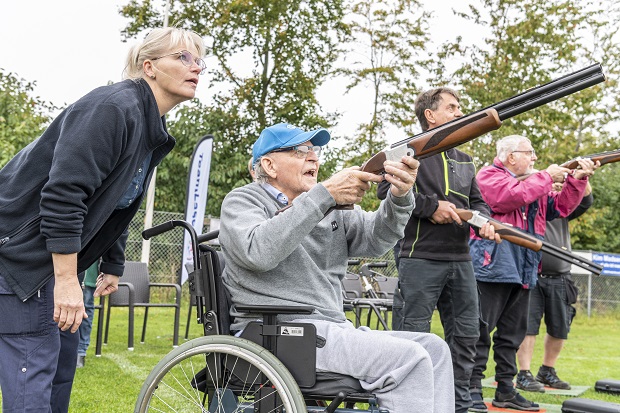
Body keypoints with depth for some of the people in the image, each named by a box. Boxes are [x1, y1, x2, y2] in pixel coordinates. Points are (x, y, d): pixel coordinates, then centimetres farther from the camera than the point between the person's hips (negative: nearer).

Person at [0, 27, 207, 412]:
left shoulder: (153, 133, 11)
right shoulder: (112, 107, -20)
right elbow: (63, 193, -27)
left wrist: (113, 267, 25)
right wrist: (67, 279, -27)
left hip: (55, 257, 10)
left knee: (63, 365, 14)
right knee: (34, 374, -11)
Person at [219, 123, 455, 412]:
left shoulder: (332, 207, 21)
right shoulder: (242, 201, 2)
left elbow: (374, 239, 6)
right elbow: (259, 252, -20)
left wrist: (400, 197, -15)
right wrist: (326, 195, -23)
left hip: (332, 329, 8)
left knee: (433, 348, -2)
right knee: (408, 359, -21)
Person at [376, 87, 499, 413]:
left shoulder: (464, 161, 21)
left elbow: (477, 201, 24)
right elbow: (387, 188, -13)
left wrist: (482, 218, 1)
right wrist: (431, 206, -14)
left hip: (460, 260, 8)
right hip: (420, 258, -7)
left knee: (466, 333, 11)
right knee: (413, 335, -6)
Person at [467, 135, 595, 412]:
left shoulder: (535, 182, 22)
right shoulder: (489, 176, -3)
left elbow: (561, 208, 20)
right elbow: (513, 196, -21)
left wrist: (577, 180, 6)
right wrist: (547, 177, -9)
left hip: (522, 272, 9)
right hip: (492, 267, -8)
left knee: (512, 334, 11)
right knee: (481, 330, -7)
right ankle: (472, 389, -3)